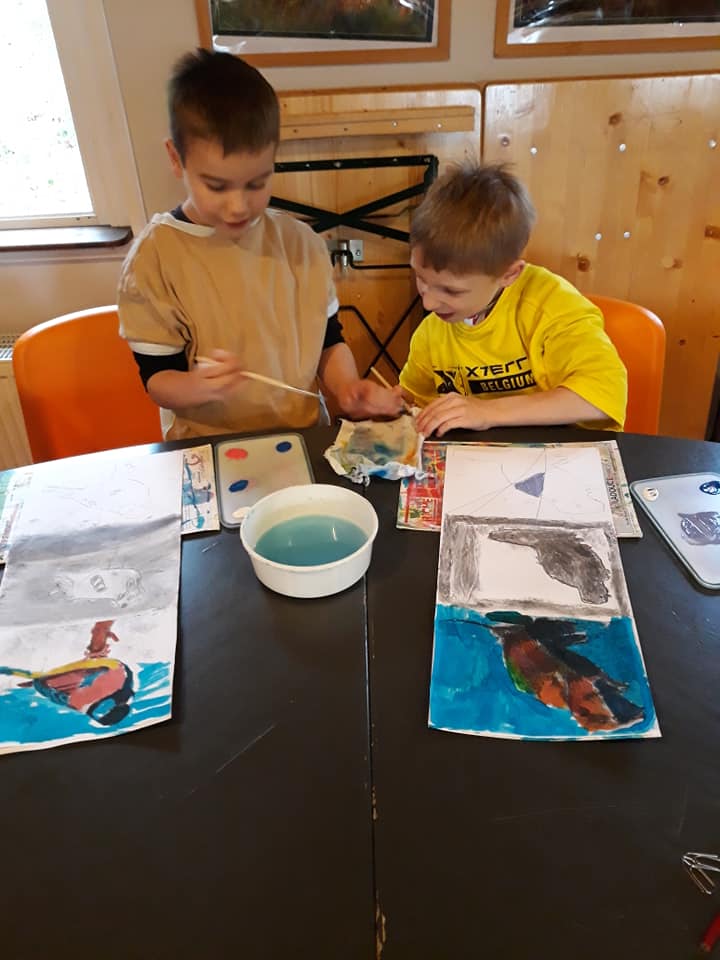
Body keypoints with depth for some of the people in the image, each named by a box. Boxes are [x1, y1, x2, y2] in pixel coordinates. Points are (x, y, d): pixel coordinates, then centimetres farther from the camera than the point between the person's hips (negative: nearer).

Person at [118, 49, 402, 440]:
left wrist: (347, 388, -9)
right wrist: (197, 386, -26)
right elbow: (156, 377, -5)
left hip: (304, 437, 0)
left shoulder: (300, 243, 2)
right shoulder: (154, 257, -8)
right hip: (207, 451, 0)